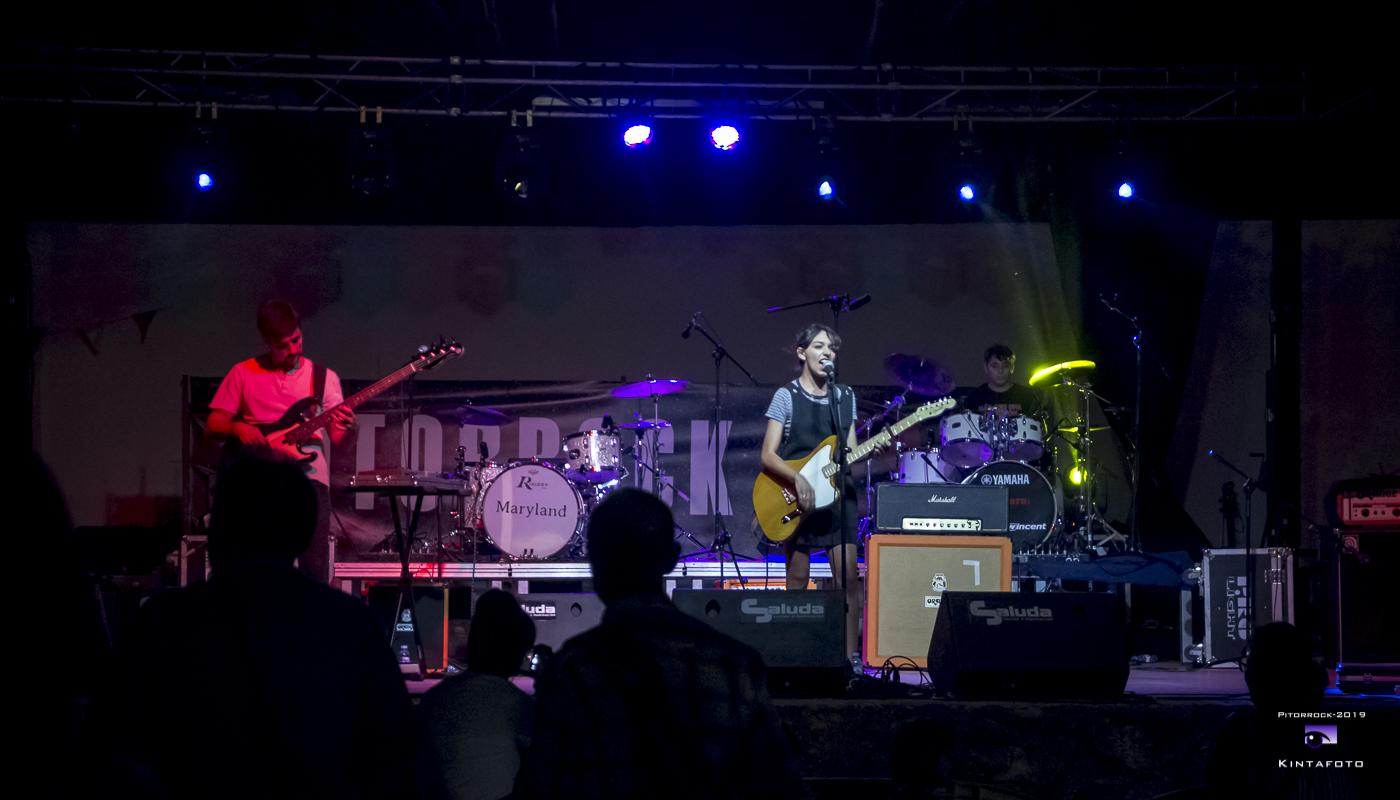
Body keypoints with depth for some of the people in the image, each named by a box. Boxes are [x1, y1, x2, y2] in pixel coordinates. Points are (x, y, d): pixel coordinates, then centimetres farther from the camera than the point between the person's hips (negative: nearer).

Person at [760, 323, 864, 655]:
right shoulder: (786, 396, -3)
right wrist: (797, 479, -23)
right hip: (796, 497, -3)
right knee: (798, 582, 0)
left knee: (849, 578, -5)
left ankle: (849, 656, 1)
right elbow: (768, 456, -7)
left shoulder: (845, 397, 11)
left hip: (837, 494, 4)